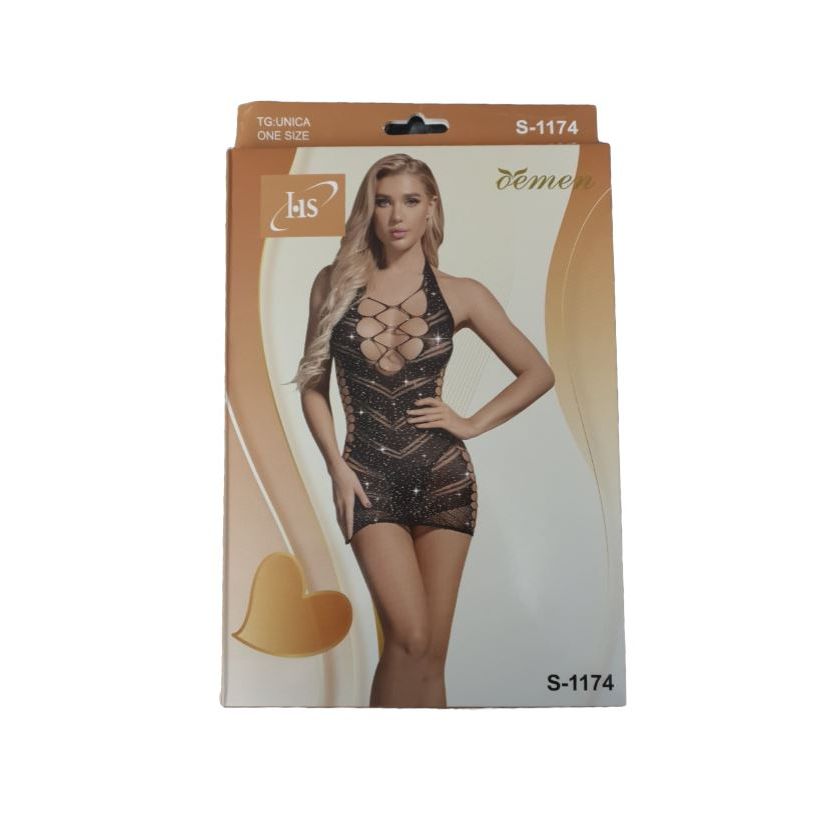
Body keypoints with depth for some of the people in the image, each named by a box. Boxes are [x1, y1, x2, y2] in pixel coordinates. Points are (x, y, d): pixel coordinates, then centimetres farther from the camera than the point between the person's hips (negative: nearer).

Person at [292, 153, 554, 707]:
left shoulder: (460, 294, 2)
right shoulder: (335, 283, 4)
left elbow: (538, 373, 8)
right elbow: (313, 384, 7)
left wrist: (472, 424, -1)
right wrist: (337, 467, -3)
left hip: (444, 475, 1)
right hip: (370, 478, 0)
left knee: (431, 651, 7)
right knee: (409, 638, -12)